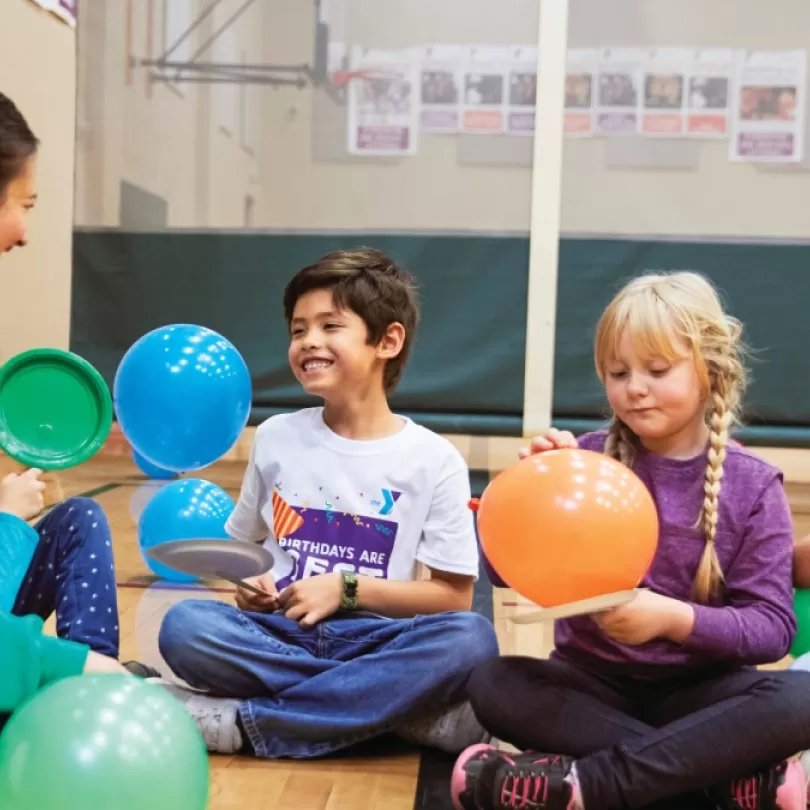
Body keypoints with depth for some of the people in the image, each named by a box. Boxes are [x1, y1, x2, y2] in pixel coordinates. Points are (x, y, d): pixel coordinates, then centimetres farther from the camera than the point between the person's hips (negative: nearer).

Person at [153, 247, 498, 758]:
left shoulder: (434, 460, -2)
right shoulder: (275, 437, 7)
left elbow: (454, 596, -2)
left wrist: (346, 589, -11)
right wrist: (247, 586, -5)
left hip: (374, 641, -2)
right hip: (281, 634, 2)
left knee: (470, 639, -31)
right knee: (185, 627, -27)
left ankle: (244, 723, -25)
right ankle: (393, 704, -21)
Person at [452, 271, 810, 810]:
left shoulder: (752, 485, -5)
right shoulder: (588, 460, -4)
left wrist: (674, 618, -25)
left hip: (699, 688, -1)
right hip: (594, 682, 2)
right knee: (492, 684, -26)